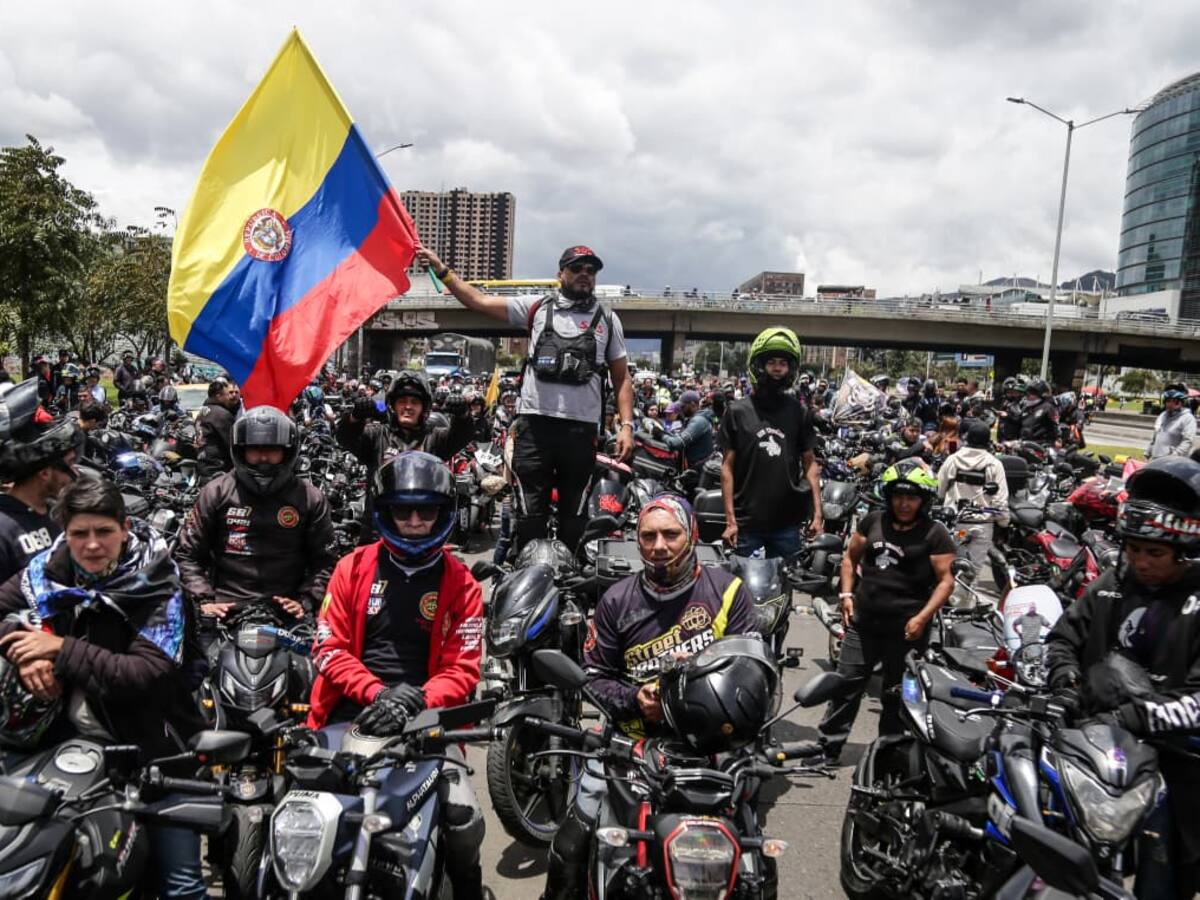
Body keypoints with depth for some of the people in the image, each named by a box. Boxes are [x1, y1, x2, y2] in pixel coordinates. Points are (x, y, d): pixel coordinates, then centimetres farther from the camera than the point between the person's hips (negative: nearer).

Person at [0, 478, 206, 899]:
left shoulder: (159, 590, -15)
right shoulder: (49, 568, 0)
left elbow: (147, 674, -23)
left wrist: (61, 649, -22)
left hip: (151, 748, -4)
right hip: (69, 738, 5)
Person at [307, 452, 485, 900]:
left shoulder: (461, 585, 4)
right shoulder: (354, 567, 7)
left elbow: (463, 670, -1)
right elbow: (328, 647, 1)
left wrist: (415, 700, -19)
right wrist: (376, 692, -14)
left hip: (426, 716, -1)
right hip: (354, 709, 1)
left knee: (464, 820, -16)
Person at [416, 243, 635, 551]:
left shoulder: (607, 319, 12)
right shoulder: (537, 307, 10)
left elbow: (622, 378, 11)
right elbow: (480, 301, 8)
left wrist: (626, 425, 1)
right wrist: (442, 270, 1)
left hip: (582, 430, 1)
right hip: (535, 424, -1)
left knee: (574, 517, 11)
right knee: (530, 515, 3)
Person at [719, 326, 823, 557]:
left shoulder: (799, 412, 5)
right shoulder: (738, 411, -2)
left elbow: (809, 462, 7)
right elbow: (727, 467, -1)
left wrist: (817, 512, -1)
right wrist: (730, 519, -6)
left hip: (787, 523, 2)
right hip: (746, 523, -2)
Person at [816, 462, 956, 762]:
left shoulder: (935, 534, -5)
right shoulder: (873, 521, 6)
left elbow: (945, 580, -7)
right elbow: (851, 557, 14)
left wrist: (923, 617, -17)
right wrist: (847, 594, 2)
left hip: (906, 629, -3)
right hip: (863, 622, 3)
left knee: (896, 697, 11)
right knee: (846, 684, 8)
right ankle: (828, 747, 18)